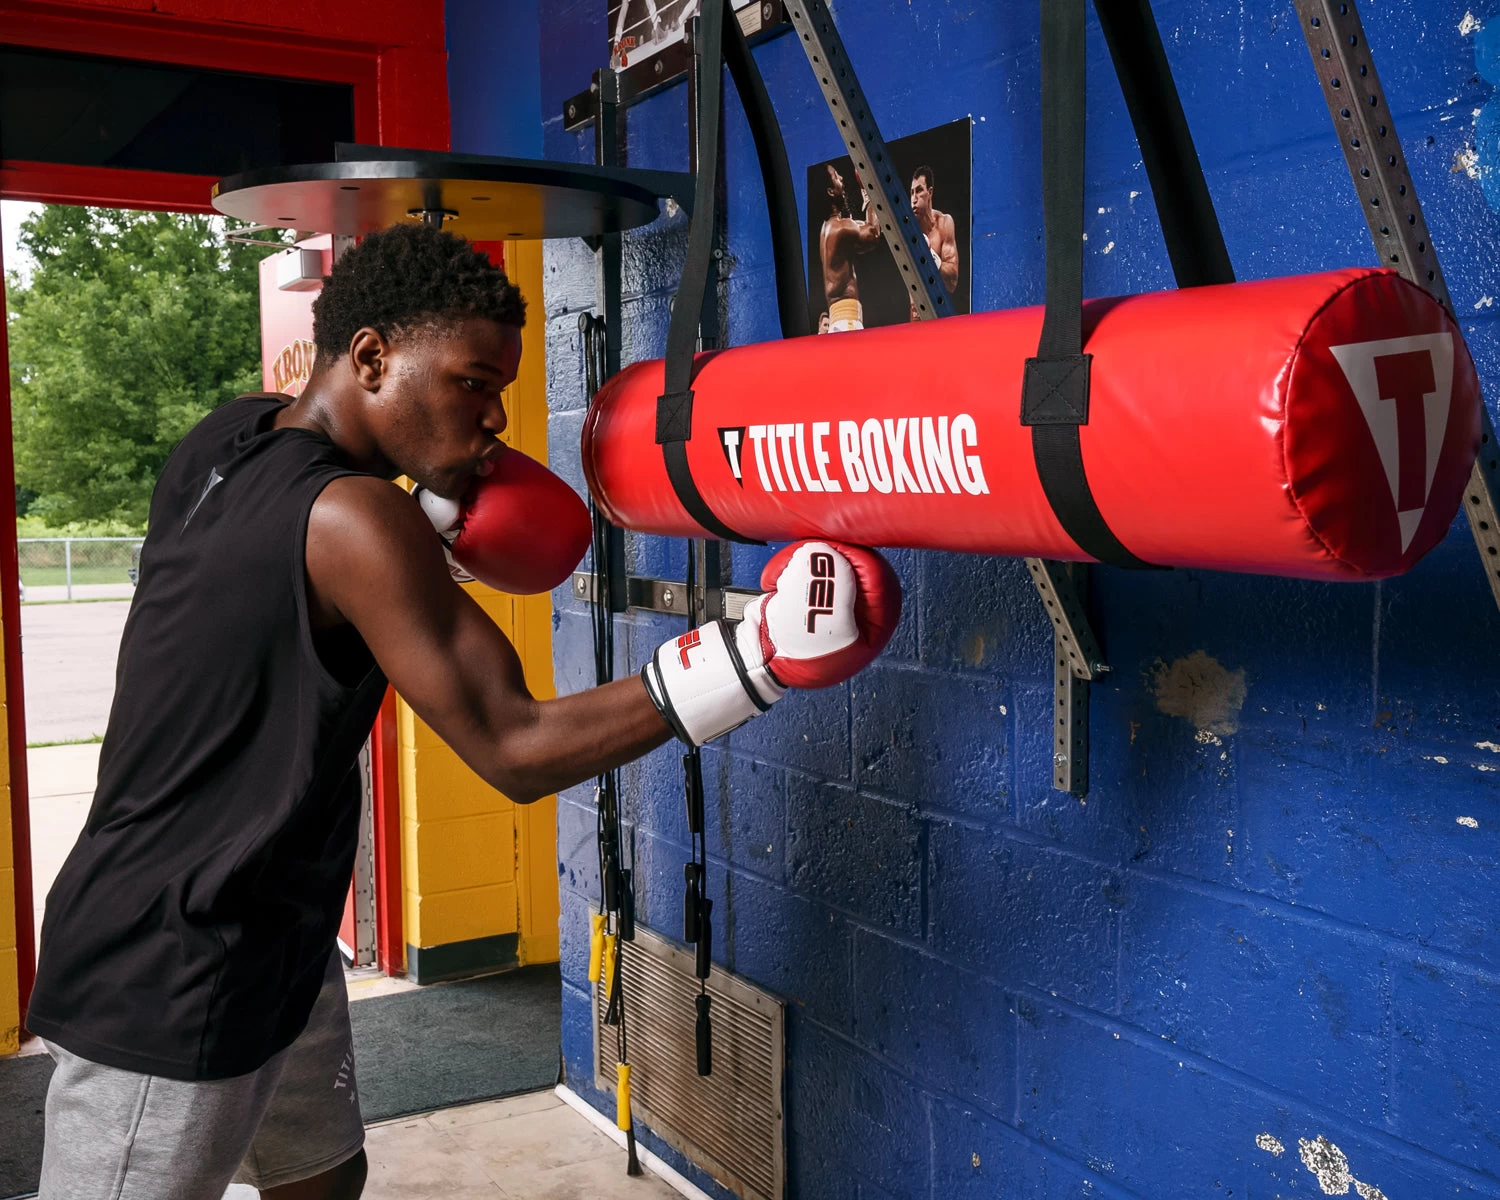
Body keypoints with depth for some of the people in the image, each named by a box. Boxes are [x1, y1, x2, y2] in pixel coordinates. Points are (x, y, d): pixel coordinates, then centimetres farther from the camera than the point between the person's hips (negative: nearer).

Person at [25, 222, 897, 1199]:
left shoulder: (226, 438, 0)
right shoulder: (350, 518, -25)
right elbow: (514, 750, -26)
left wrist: (434, 531, 1)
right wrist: (754, 660, -30)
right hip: (166, 986, -9)